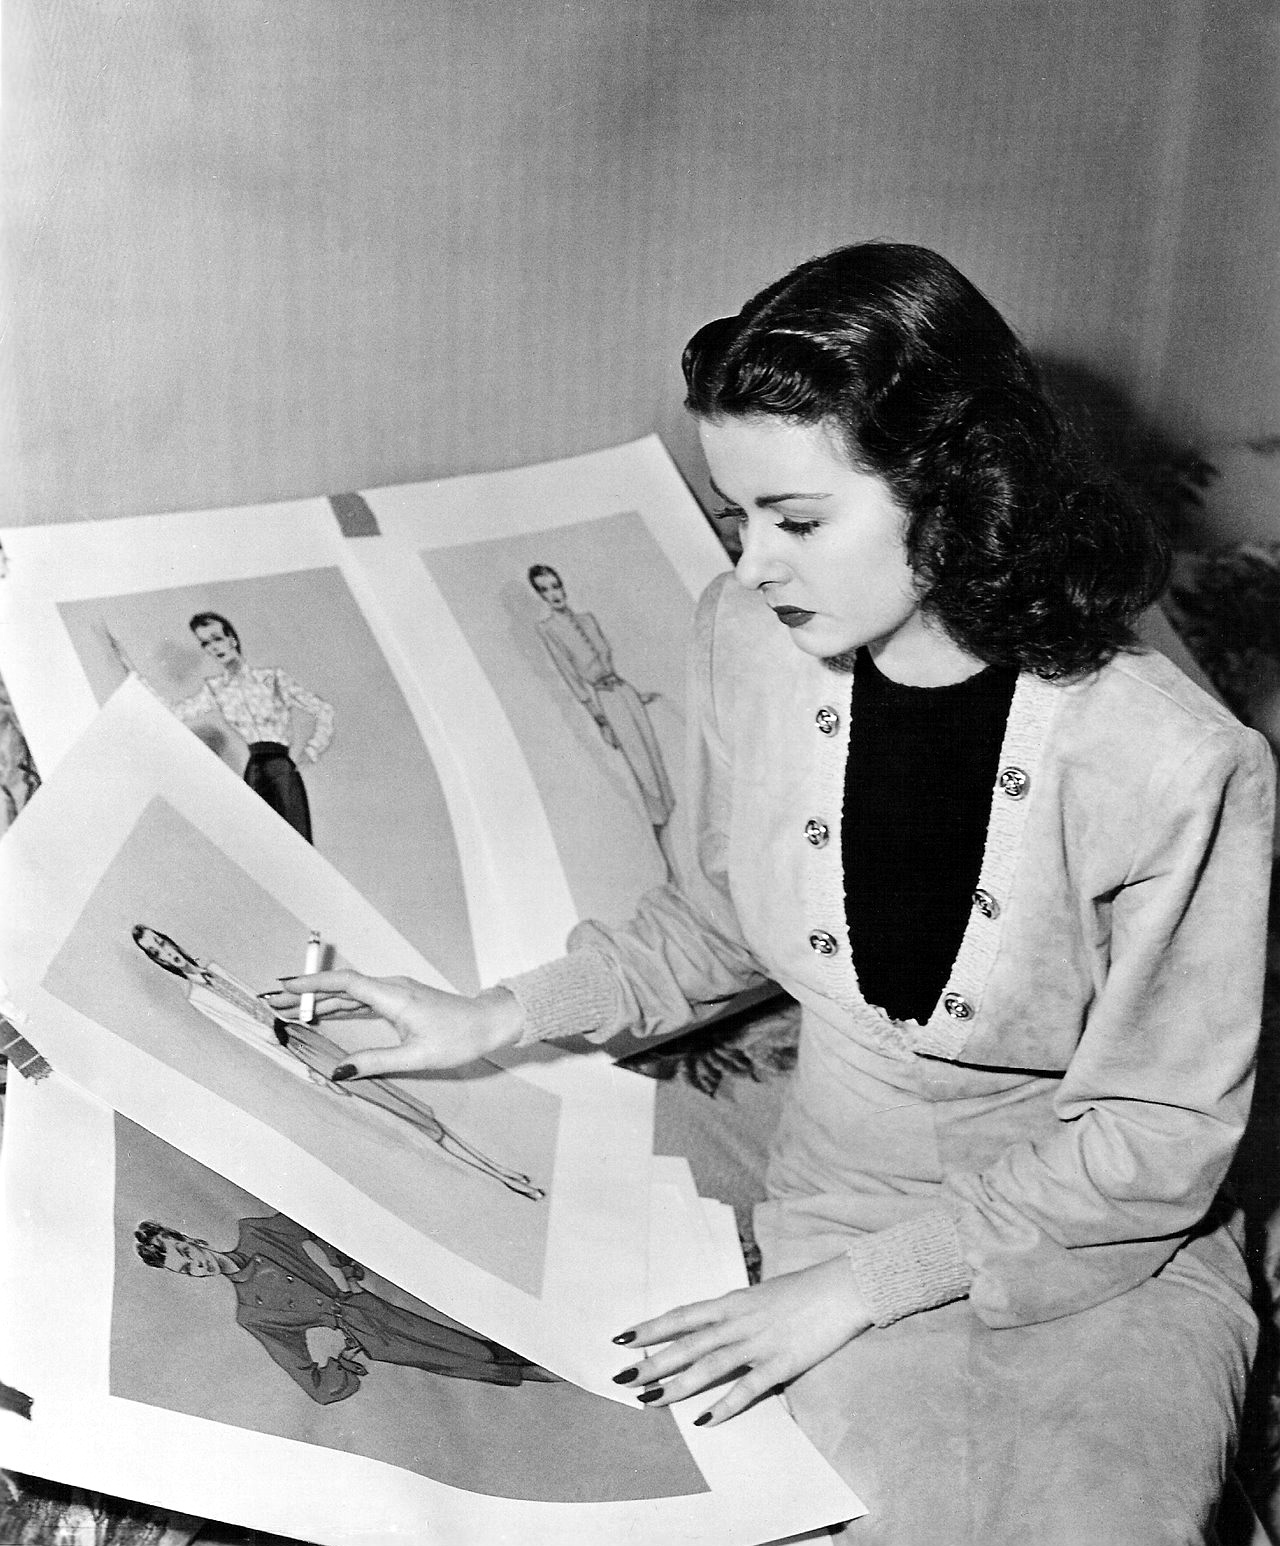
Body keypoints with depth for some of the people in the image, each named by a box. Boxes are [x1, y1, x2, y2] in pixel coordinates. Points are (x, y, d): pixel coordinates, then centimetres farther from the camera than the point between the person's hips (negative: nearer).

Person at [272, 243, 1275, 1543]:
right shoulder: (749, 637, -9)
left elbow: (1157, 1141, -13)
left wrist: (852, 1286, -15)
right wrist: (501, 1018, -2)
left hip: (1114, 1249, -2)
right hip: (842, 1200, 2)